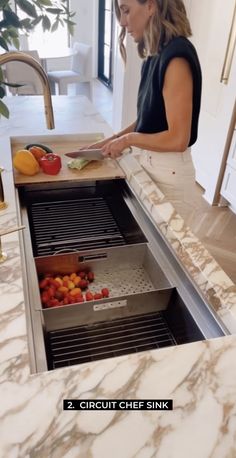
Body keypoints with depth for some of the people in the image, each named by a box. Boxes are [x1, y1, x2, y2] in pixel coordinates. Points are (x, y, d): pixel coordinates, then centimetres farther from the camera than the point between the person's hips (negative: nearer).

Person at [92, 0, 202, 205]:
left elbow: (178, 139, -25)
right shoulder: (155, 55, 6)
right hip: (150, 162, 8)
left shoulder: (176, 56, -21)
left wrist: (128, 139, -14)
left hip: (169, 172, -8)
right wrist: (115, 138, 4)